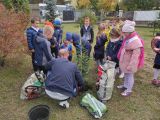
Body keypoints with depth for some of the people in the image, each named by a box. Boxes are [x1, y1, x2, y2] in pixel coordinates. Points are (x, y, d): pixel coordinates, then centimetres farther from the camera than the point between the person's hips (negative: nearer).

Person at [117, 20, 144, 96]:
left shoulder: (136, 41, -25)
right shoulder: (127, 38, 2)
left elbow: (135, 55, -25)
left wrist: (130, 65, -24)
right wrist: (121, 60, 16)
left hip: (129, 62, -8)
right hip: (125, 61, 8)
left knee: (130, 75, 8)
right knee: (126, 74, 23)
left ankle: (129, 90, 25)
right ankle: (125, 85, 43)